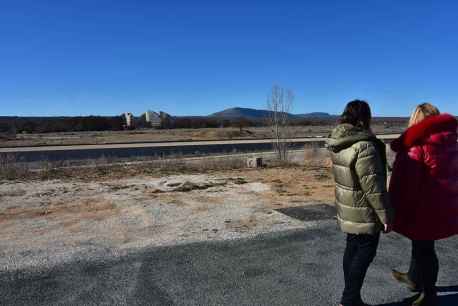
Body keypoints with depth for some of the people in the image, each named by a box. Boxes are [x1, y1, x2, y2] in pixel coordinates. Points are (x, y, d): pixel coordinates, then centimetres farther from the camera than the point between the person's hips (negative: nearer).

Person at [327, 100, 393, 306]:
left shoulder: (338, 144, 1)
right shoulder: (364, 147, -25)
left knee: (352, 249, 17)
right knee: (365, 252, 6)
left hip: (347, 210, 8)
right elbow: (373, 186, -22)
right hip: (363, 212, -8)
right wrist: (385, 215, -13)